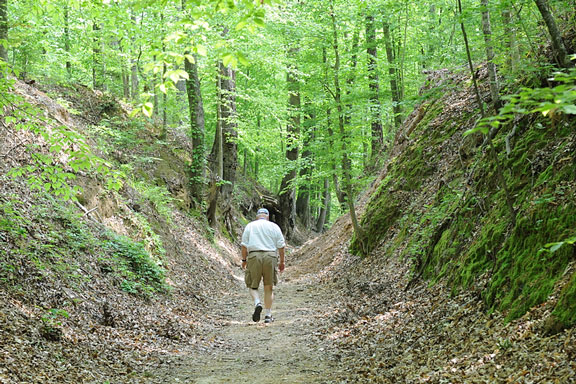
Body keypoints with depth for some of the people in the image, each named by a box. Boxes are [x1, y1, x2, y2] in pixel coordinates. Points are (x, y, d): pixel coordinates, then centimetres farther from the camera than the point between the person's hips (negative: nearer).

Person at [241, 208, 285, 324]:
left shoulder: (250, 226, 9)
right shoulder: (274, 227, 10)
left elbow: (244, 245, 3)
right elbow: (281, 246, 6)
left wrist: (244, 259, 10)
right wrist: (282, 261, 12)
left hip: (254, 256, -1)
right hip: (270, 257, 1)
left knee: (253, 285, 9)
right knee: (268, 288, 9)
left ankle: (257, 303, -18)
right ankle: (268, 315, 8)